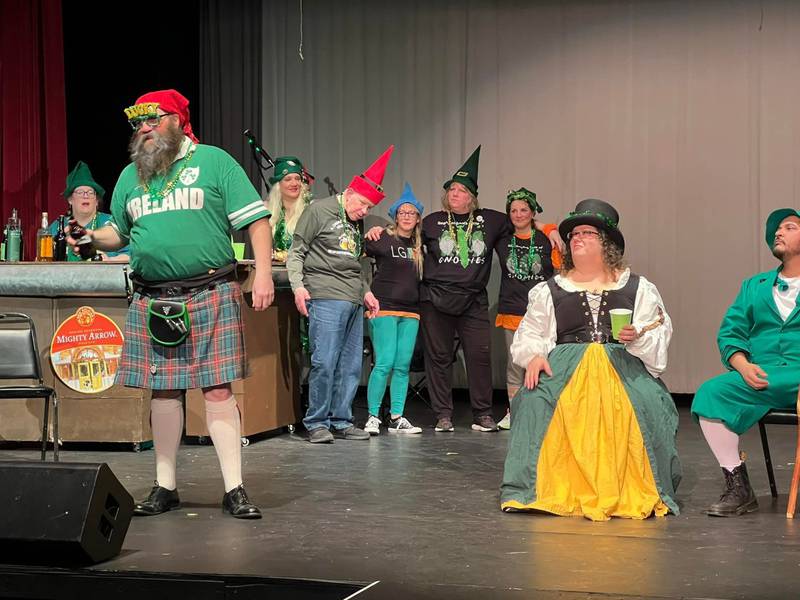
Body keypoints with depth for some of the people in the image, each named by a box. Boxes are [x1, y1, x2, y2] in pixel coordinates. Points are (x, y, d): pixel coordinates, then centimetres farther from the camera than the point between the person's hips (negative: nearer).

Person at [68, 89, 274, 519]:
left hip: (211, 296, -4)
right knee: (163, 391, 8)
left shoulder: (214, 162, 3)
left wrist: (263, 273, -12)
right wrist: (91, 237, 3)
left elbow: (256, 220, -1)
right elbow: (118, 232, 25)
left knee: (218, 390, -6)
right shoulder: (130, 176, 16)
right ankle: (165, 487, 18)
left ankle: (234, 489, -1)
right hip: (152, 301, 4)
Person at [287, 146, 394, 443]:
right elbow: (296, 252, -3)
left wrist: (366, 291, 21)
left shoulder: (356, 224, 21)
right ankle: (317, 423, -3)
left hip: (353, 300, 8)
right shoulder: (319, 210, -1)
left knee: (351, 365, 6)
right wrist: (298, 286, -13)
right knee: (325, 362, -11)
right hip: (325, 296, -8)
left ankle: (340, 421, 13)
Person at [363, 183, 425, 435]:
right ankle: (373, 417, -3)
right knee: (385, 364, -11)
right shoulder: (383, 239, -2)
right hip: (384, 308, -6)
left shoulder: (418, 245, 15)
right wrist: (369, 235, -24)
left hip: (410, 312, 6)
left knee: (403, 366, 4)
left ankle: (397, 418, 8)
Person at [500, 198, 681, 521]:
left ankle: (639, 493, -21)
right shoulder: (549, 291, 19)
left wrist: (638, 336, -12)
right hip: (565, 367, 1)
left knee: (646, 406, -33)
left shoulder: (639, 289, 16)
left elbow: (660, 334, 10)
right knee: (537, 402, -32)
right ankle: (551, 490, -23)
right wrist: (534, 356, -6)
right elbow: (529, 334, 16)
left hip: (622, 367, -1)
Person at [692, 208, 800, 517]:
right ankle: (738, 488, -16)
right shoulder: (754, 286, 25)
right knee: (710, 394, -24)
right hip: (760, 376, 4)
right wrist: (743, 366, -6)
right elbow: (729, 333, 16)